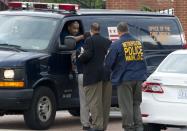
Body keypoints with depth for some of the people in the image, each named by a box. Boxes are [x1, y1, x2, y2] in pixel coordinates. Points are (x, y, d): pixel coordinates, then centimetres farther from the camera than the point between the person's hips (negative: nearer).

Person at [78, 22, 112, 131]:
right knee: (105, 101, 10)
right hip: (107, 75, 7)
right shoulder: (107, 42, 13)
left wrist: (80, 57, 2)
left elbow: (87, 55, -17)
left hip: (93, 75, -6)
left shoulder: (90, 41, -7)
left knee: (94, 101, -6)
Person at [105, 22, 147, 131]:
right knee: (136, 104, 14)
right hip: (139, 77, 5)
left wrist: (115, 71, 13)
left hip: (125, 78, -5)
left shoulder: (116, 45, -10)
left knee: (126, 106, 2)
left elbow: (108, 63, -5)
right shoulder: (138, 43, 7)